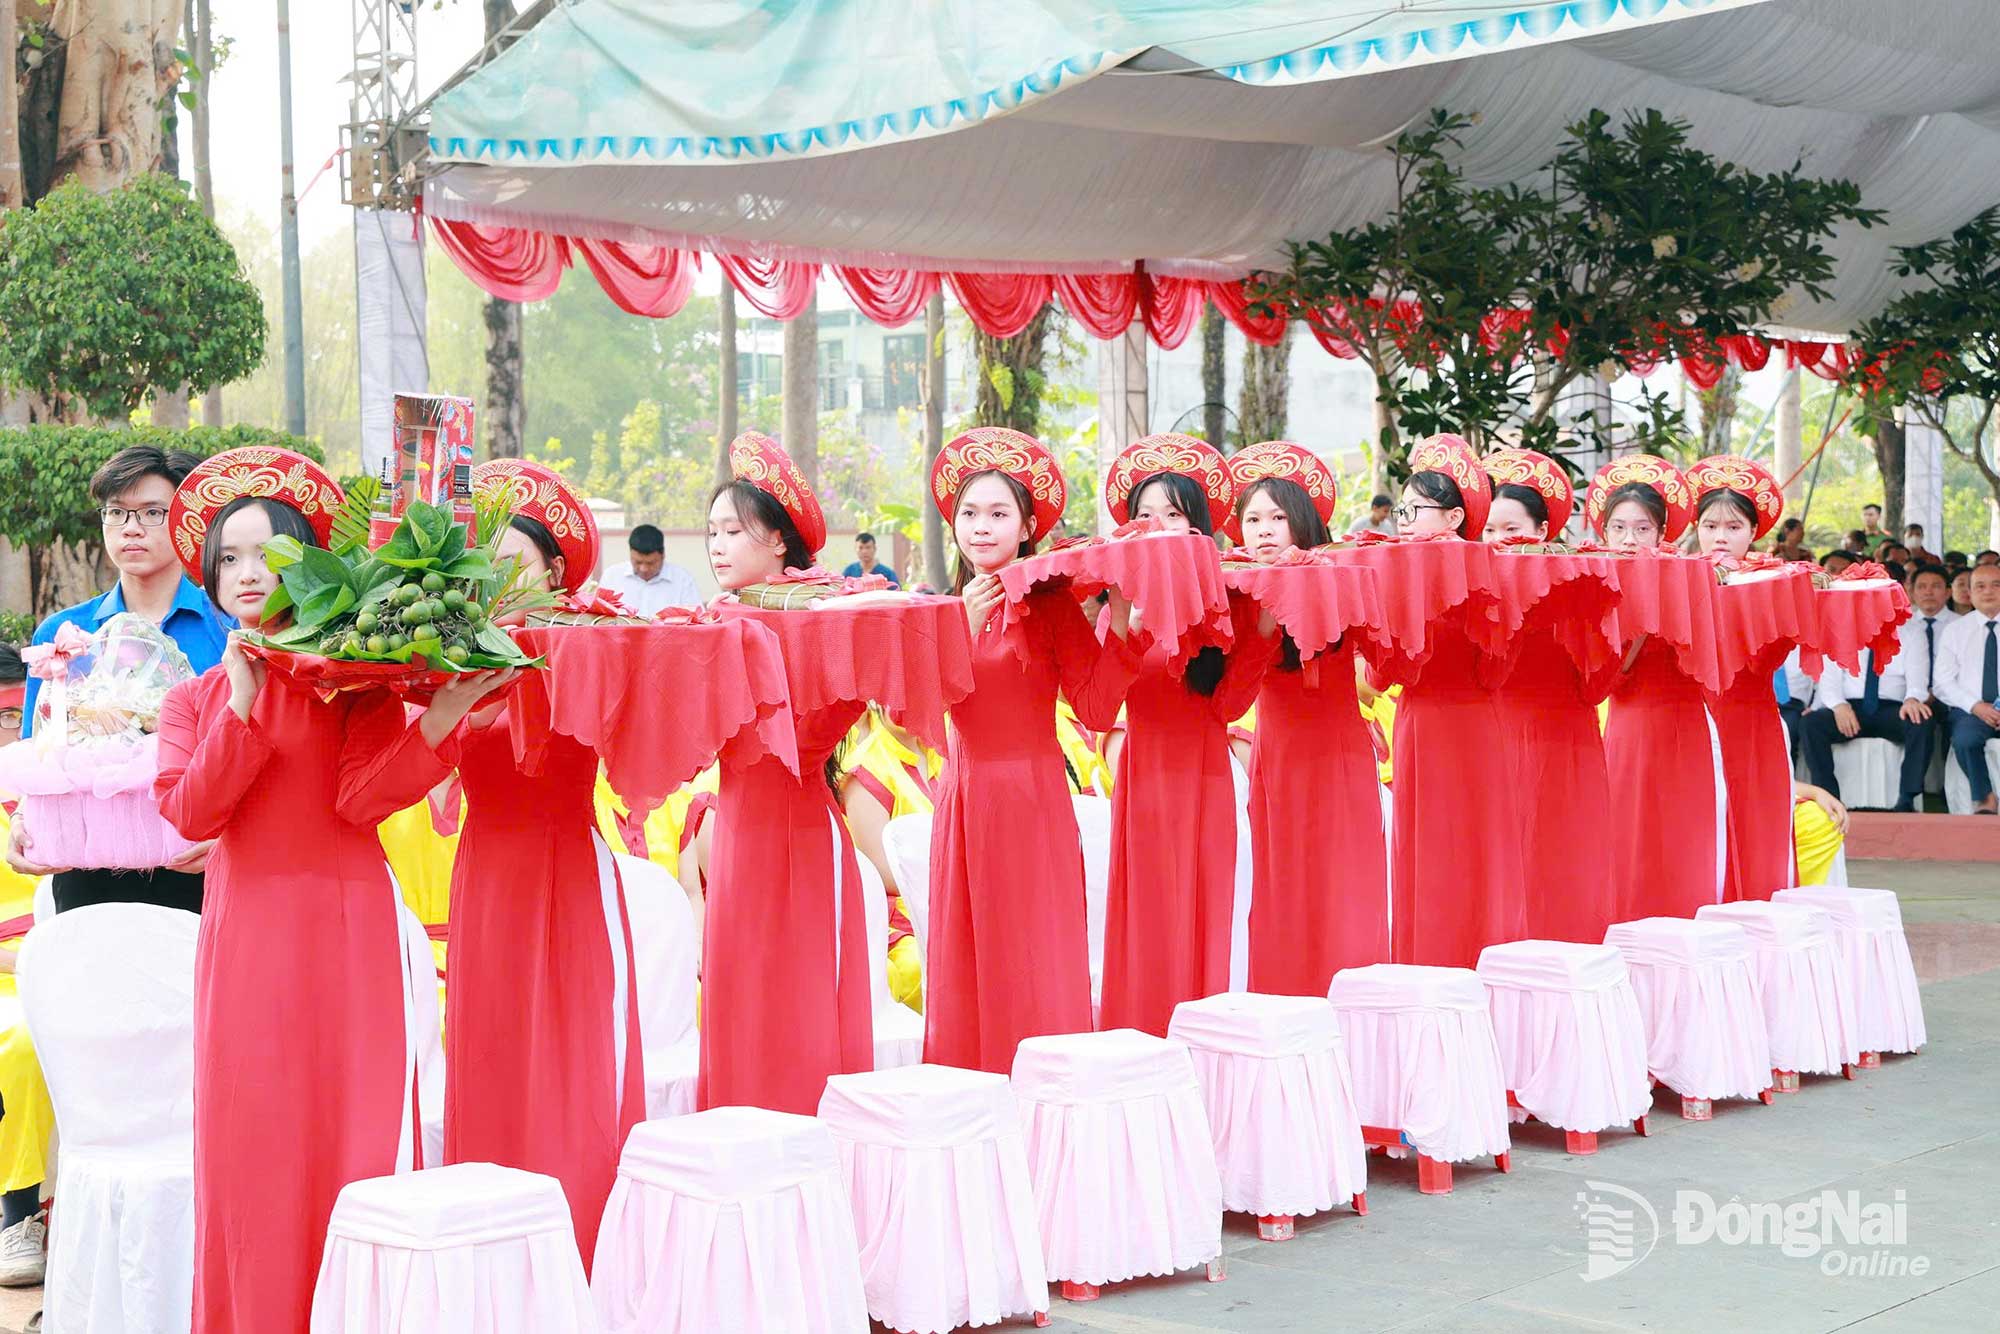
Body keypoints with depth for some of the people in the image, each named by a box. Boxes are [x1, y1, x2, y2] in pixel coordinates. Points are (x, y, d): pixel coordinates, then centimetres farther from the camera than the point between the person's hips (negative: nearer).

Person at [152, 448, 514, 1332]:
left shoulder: (355, 678, 2)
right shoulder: (196, 699, 12)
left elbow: (363, 797, -12)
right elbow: (190, 812, -4)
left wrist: (443, 718, -25)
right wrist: (243, 704, -12)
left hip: (345, 928, -3)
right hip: (244, 934, 3)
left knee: (351, 1128, -2)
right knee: (250, 1142, 3)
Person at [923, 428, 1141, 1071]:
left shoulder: (1053, 606, -2)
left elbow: (1097, 708, -11)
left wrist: (1118, 613, -16)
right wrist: (965, 628, -15)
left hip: (1033, 800, -4)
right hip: (964, 798, 4)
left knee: (1033, 972, -4)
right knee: (965, 976, 5)